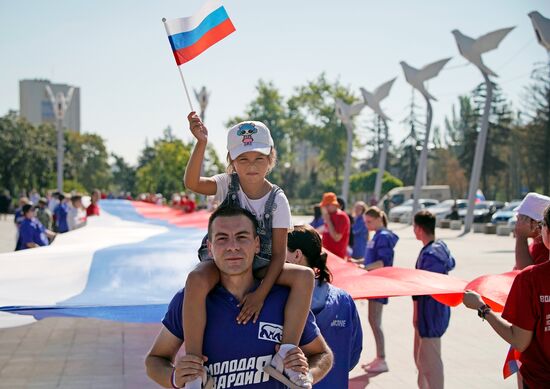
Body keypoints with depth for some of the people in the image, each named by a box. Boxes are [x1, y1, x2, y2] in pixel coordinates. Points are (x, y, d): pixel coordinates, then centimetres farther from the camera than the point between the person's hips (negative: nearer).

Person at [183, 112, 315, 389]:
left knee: (305, 276, -24)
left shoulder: (277, 199, -7)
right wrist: (201, 143, -43)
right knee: (196, 280, -37)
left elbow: (278, 254, -10)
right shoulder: (227, 184, -7)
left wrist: (261, 293, -23)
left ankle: (287, 351, -26)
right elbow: (192, 183, -29)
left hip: (260, 266, 2)